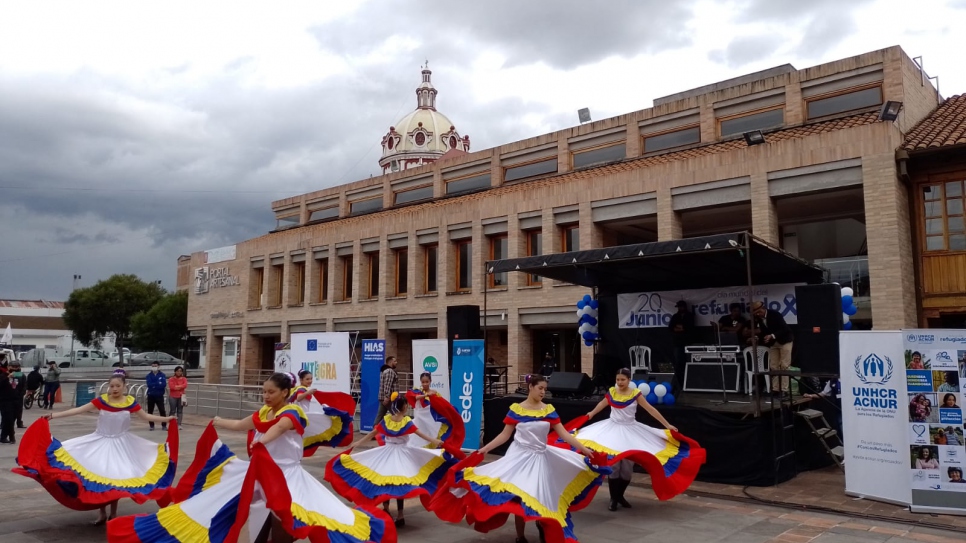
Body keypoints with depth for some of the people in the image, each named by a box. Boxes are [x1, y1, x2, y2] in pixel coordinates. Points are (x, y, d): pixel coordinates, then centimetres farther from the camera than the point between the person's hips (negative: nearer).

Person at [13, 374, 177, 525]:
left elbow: (146, 417, 1)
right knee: (98, 476, 1)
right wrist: (53, 415, -15)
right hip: (100, 442, 1)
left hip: (120, 444, -1)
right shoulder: (101, 400, -9)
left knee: (116, 478, 1)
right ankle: (102, 513, 17)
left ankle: (113, 514, 19)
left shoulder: (130, 402, -9)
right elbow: (79, 410, -10)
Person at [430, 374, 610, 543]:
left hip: (541, 458, 3)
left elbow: (563, 434, -3)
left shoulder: (549, 410, -1)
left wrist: (583, 448, -11)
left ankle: (541, 522, 40)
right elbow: (505, 435, -4)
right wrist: (483, 449, -11)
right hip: (521, 456, -2)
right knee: (520, 496, 0)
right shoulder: (516, 409, -7)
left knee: (541, 496, 7)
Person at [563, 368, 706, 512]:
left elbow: (651, 410, -7)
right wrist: (588, 416, 22)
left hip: (630, 431, 0)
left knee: (627, 466, 6)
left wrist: (667, 425, -7)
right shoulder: (611, 392, -4)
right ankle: (613, 498, 6)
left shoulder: (635, 393, -9)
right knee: (613, 464, -5)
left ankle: (620, 496, 24)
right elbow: (601, 405, 14)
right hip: (613, 429, 0)